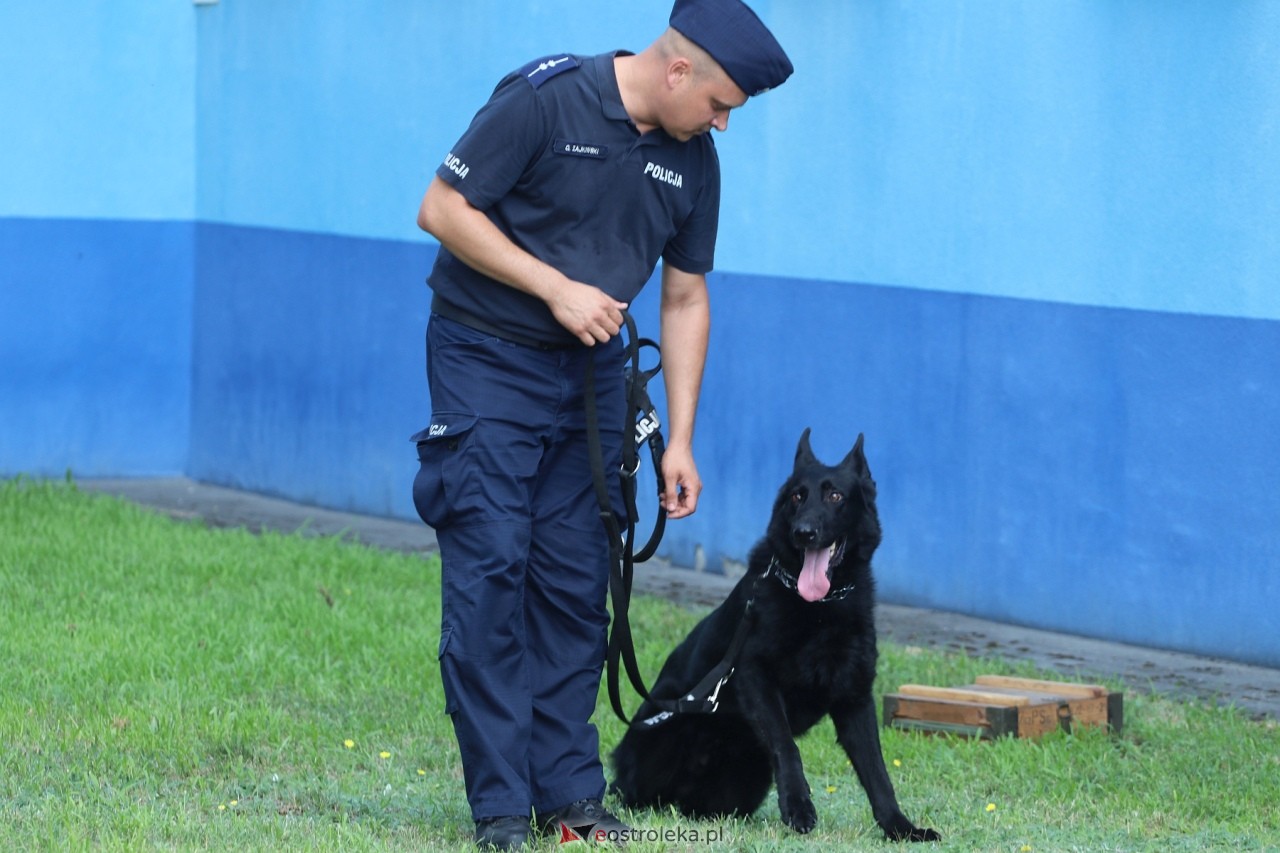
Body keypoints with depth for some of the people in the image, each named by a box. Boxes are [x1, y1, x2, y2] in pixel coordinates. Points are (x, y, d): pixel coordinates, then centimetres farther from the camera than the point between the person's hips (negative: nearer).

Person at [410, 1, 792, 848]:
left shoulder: (692, 159, 1)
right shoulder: (544, 100, -17)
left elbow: (686, 298, 9)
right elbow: (443, 209, -15)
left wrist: (680, 440, 5)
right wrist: (556, 288, -19)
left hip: (592, 372, 6)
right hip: (487, 362, -6)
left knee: (577, 583, 5)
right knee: (491, 571, -10)